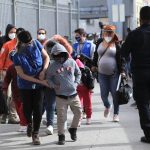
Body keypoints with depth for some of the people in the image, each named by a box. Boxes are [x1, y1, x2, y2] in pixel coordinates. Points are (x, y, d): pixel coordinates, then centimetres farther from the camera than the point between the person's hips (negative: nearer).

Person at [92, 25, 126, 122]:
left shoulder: (117, 45, -4)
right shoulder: (100, 43, 7)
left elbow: (121, 59, -6)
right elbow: (96, 55, 19)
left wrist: (122, 71, -11)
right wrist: (94, 65, 15)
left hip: (114, 74, -3)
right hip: (102, 74, 3)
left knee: (115, 94, 1)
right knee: (103, 95, 2)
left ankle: (116, 114, 16)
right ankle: (107, 106, 35)